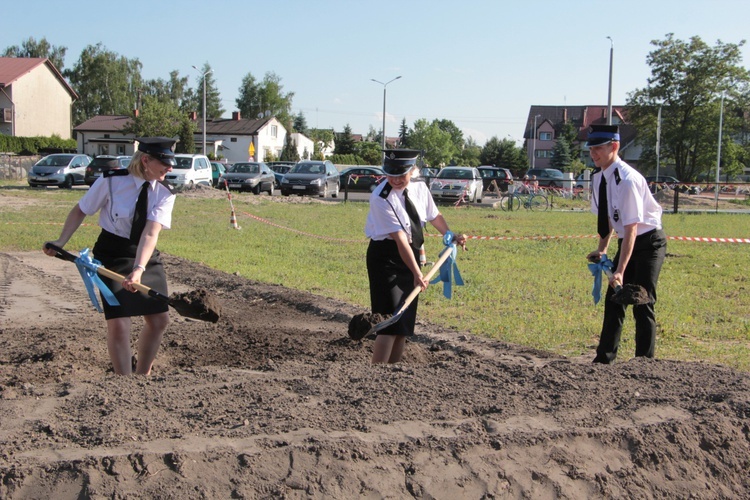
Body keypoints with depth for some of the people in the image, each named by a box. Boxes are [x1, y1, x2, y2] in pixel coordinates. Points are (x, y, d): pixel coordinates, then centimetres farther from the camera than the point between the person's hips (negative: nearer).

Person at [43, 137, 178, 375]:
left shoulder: (165, 193, -12)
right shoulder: (110, 182, -17)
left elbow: (150, 234, -24)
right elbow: (80, 210, -4)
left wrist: (139, 269, -37)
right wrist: (61, 241, -15)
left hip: (146, 257, 4)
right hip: (111, 256, -4)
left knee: (159, 320, 7)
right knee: (118, 324, -11)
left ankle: (143, 375, 28)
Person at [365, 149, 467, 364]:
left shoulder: (420, 189, -1)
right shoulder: (381, 198, -22)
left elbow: (434, 215, 19)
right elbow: (400, 240, -26)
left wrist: (452, 237, 11)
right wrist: (417, 273, -29)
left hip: (412, 254, 7)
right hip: (386, 257, -7)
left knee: (405, 322, 10)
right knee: (390, 322, -15)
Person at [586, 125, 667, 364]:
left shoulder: (627, 179, -28)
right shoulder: (600, 176, -2)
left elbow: (631, 228, -30)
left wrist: (620, 271, -33)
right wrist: (602, 248, 0)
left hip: (649, 242, -8)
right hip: (627, 241, 8)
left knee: (642, 303, -7)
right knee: (614, 299, 10)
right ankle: (604, 358, 19)